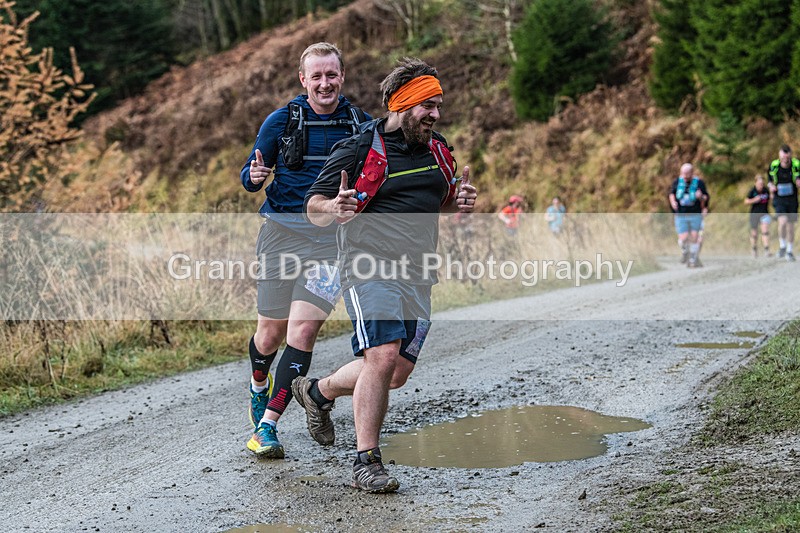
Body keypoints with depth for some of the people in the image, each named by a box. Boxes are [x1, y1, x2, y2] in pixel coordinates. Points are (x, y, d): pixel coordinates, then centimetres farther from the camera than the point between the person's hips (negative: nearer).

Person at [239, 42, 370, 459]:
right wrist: (255, 176, -16)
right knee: (271, 331, 7)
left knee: (303, 330, -13)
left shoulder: (361, 124, 7)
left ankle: (266, 425, -7)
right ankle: (259, 387, 41)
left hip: (333, 236, 0)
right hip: (282, 232, 0)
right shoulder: (281, 121, 2)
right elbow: (250, 177, 7)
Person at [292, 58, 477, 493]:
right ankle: (366, 461, -8)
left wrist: (461, 200, 3)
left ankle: (318, 392, 33)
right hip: (369, 267, -7)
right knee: (382, 357, -20)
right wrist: (334, 208, -28)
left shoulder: (436, 148, 12)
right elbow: (313, 209, -4)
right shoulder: (359, 151, -7)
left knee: (397, 373, 7)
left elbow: (445, 198, 27)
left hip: (417, 277, 7)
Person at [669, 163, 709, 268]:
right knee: (683, 238, -9)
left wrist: (701, 197, -21)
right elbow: (671, 193, 16)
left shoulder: (699, 183, -5)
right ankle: (684, 251, 24)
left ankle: (692, 260, 16)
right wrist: (673, 202, -4)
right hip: (680, 215, 1)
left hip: (695, 215, -1)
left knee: (694, 238, 0)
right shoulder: (677, 182, 0)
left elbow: (706, 198, 2)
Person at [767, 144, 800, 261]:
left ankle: (789, 251, 23)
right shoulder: (774, 166, -8)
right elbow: (770, 180, 11)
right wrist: (771, 187, -10)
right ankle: (782, 246, 0)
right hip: (779, 200, -1)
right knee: (782, 221, -22)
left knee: (790, 226, 6)